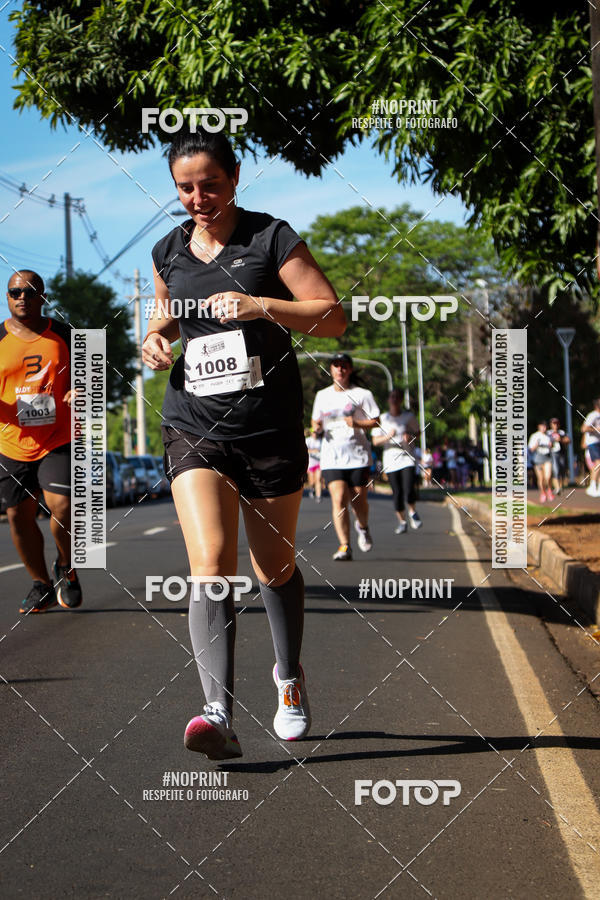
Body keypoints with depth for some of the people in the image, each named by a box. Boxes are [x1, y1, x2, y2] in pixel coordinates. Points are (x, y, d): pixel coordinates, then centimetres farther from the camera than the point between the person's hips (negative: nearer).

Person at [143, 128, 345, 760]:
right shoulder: (168, 252, 9)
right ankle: (219, 714, -25)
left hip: (270, 430, -2)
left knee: (274, 567, 12)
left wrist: (263, 306, -21)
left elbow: (333, 317, -8)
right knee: (210, 566, -17)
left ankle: (289, 677, 39)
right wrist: (156, 340, 5)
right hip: (194, 430, 2)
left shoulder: (272, 238, -4)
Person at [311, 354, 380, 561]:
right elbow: (316, 421, 24)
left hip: (357, 455, -2)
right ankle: (344, 546, -16)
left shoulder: (362, 394, 2)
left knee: (358, 500, 2)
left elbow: (375, 421, 1)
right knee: (338, 499, -14)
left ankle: (363, 527, 36)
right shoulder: (322, 396, 14)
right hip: (331, 455, 2)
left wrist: (358, 424, -17)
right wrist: (317, 427, 1)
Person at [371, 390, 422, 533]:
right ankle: (402, 521, 19)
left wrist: (411, 437, -10)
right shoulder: (382, 419, 4)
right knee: (397, 493, 1)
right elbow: (375, 441, 3)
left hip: (407, 458, -1)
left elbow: (417, 432, 13)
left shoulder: (408, 416, 3)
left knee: (409, 490, -15)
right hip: (390, 460, 1)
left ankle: (413, 512, 14)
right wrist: (387, 437, -17)